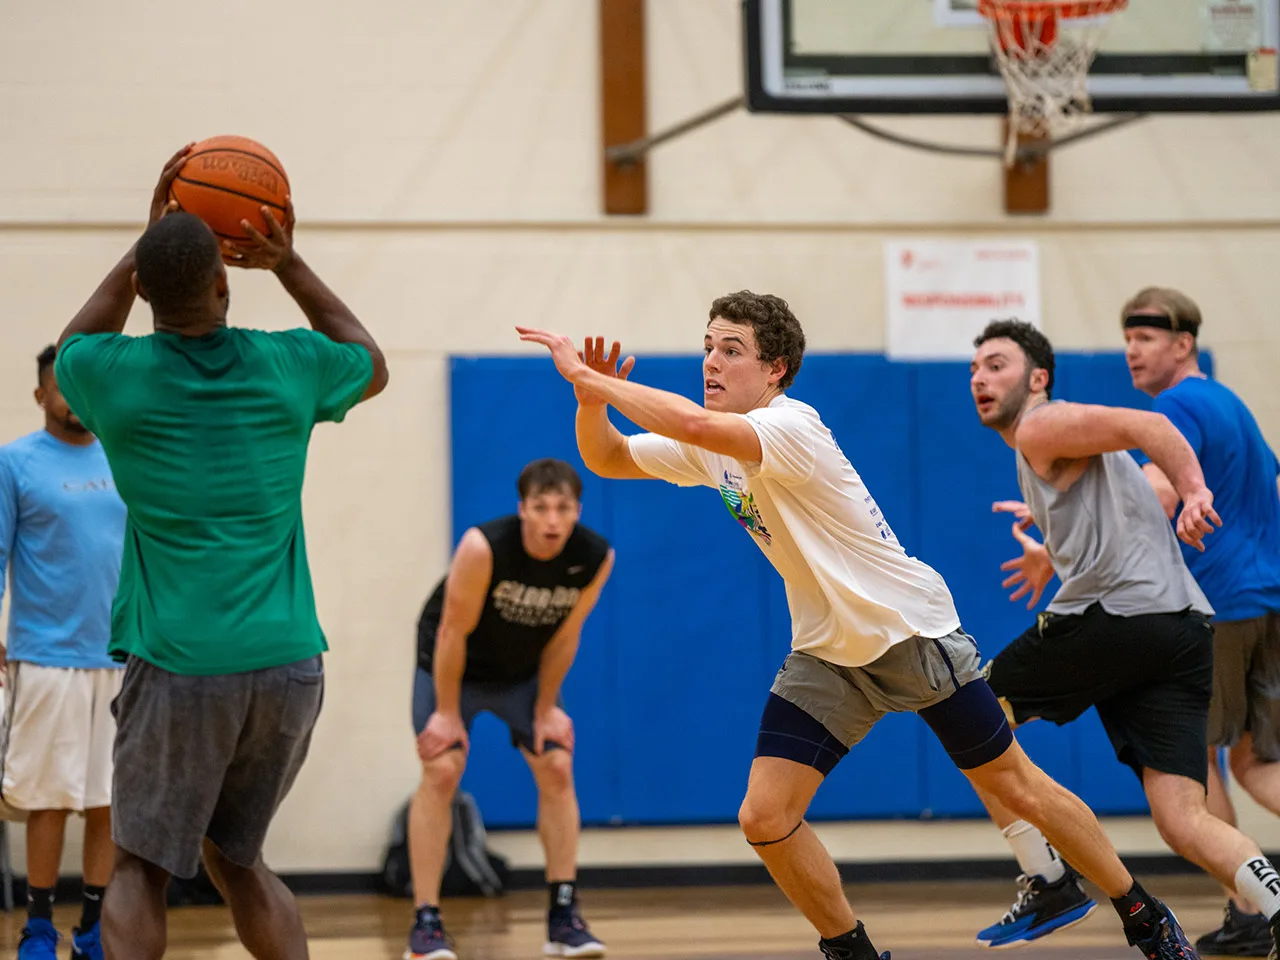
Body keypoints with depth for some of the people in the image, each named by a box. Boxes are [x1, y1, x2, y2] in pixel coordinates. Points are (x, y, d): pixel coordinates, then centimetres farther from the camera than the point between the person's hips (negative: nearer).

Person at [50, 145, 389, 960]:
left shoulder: (116, 374, -4)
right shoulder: (289, 369, 0)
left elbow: (74, 348, 24)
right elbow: (372, 366, 26)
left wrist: (150, 243, 23)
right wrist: (289, 265, 23)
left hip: (178, 668, -3)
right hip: (289, 663, 3)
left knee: (141, 869, 7)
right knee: (235, 856, 21)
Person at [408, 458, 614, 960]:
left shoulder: (596, 558, -23)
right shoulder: (484, 547, -35)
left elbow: (564, 635, -9)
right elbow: (453, 631, -25)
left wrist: (546, 707, -4)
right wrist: (447, 712, -19)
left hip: (524, 672, 4)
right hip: (452, 666, -4)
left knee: (557, 769, -6)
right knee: (441, 771, -15)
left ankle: (564, 916, 1)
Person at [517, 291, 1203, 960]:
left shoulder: (791, 427, -25)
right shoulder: (707, 447, 0)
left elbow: (693, 423, -42)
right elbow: (605, 459, 6)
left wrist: (587, 377, -37)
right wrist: (593, 401, -15)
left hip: (913, 633, -7)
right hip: (826, 652, 7)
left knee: (1018, 789, 2)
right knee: (764, 820, -8)